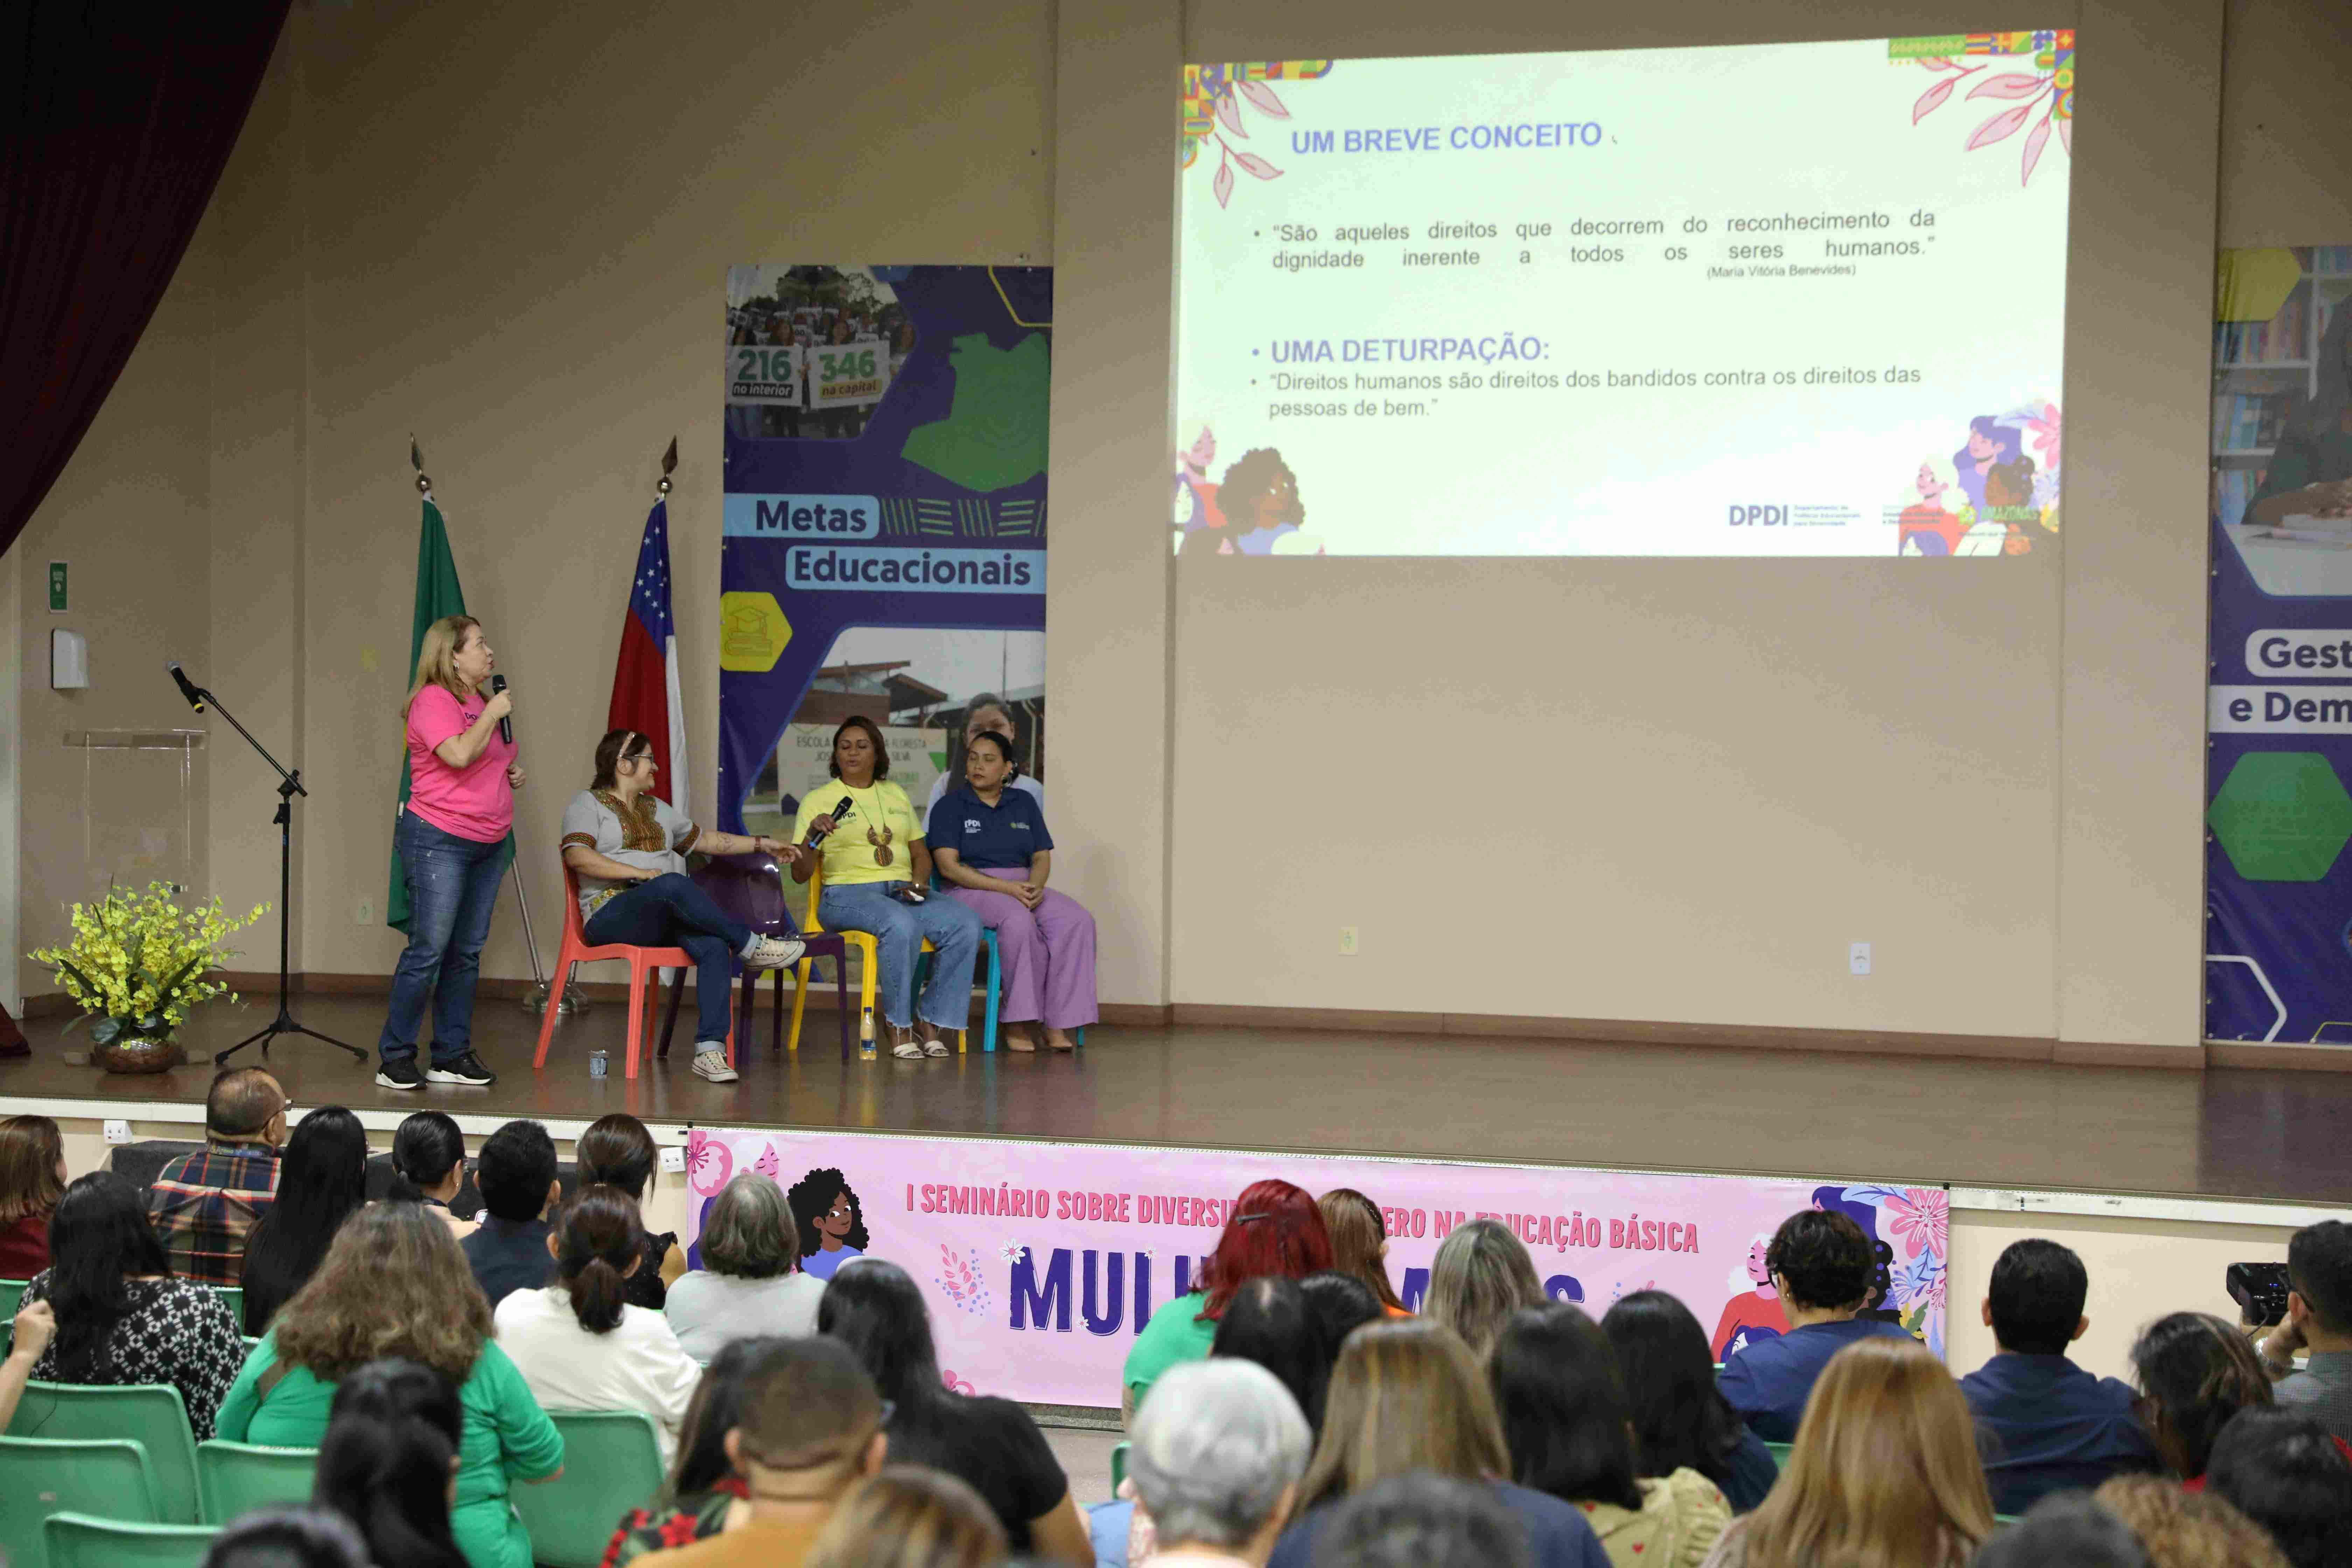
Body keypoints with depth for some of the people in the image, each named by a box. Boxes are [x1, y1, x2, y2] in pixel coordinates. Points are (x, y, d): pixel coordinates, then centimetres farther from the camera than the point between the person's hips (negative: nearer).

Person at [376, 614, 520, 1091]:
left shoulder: (482, 701, 17)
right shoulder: (434, 701, -11)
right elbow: (459, 755, -26)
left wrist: (512, 774, 11)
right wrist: (493, 714, -15)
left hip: (489, 842, 9)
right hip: (438, 840, -9)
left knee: (467, 953, 9)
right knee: (429, 949, -10)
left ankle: (453, 1055, 14)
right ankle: (395, 1057, -3)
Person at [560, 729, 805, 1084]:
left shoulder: (656, 808, 28)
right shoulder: (587, 804, 5)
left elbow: (705, 840, 34)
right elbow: (577, 856, -12)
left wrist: (760, 844, 27)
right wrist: (638, 873, -18)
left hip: (663, 920, 6)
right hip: (611, 913, -6)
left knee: (715, 947, -28)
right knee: (674, 885, -38)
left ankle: (710, 1051, -36)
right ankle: (751, 947, -24)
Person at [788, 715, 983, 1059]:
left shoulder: (896, 795, 20)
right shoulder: (818, 801, 6)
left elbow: (922, 854, 21)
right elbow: (800, 874, 1)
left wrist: (918, 883, -1)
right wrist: (812, 834, -18)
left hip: (902, 893, 5)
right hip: (848, 894, -5)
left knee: (966, 924, -23)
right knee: (902, 925, -39)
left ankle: (931, 1023, -18)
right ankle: (898, 1029, -24)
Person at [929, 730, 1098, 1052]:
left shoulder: (1024, 804, 15)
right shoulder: (950, 806, 2)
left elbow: (1042, 857, 11)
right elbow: (949, 867, -9)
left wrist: (1035, 887, -14)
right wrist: (1007, 887, -19)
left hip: (1023, 889, 5)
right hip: (970, 891, -4)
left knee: (1078, 922, -25)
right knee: (1018, 920, -38)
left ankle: (1056, 1024, -30)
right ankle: (1026, 1022, -28)